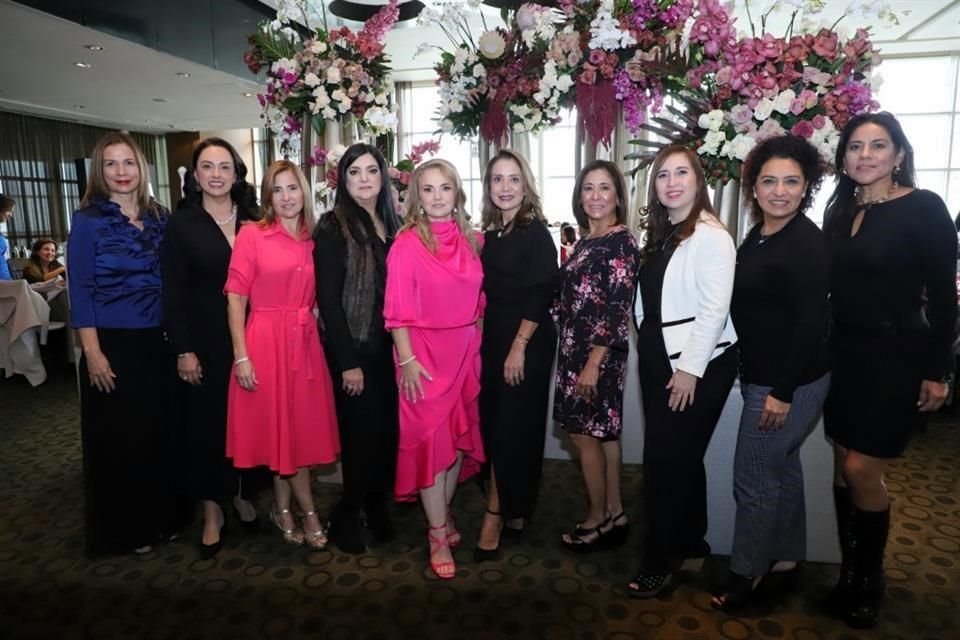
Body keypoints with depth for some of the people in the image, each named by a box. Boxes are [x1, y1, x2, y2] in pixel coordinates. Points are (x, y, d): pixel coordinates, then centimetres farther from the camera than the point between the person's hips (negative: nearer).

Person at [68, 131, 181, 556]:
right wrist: (92, 352, -14)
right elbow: (80, 291, -8)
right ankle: (124, 530, 23)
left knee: (160, 431, 13)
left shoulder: (160, 217, 7)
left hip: (156, 342, 4)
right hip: (113, 344, -4)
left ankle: (160, 515, 30)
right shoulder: (88, 220, -5)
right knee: (118, 438, 6)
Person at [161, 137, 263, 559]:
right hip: (204, 341, -2)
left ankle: (244, 497, 27)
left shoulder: (254, 221, 6)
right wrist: (183, 350, -10)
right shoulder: (181, 224, -1)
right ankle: (212, 511, 19)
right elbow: (173, 293, -4)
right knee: (206, 422, 6)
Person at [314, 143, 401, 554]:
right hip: (354, 350, -5)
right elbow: (328, 300, -12)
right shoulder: (333, 228, -7)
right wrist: (347, 361, -14)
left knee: (388, 429, 9)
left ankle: (377, 505, 30)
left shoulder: (392, 226, 10)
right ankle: (346, 515, 25)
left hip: (389, 347, 5)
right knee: (362, 432, 3)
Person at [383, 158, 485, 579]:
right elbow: (397, 310, -11)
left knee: (460, 434, 14)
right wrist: (406, 359, -15)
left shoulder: (470, 240, 6)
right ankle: (438, 535, 15)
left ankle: (442, 512, 34)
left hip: (466, 350, 6)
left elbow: (476, 300, 12)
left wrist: (478, 344, 10)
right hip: (425, 353, -5)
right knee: (432, 438, 1)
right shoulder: (407, 243, -9)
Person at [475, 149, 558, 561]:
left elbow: (540, 294, -14)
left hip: (527, 344, -7)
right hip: (492, 341, 7)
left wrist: (519, 347, -17)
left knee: (512, 428, -1)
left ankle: (497, 514, 11)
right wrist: (485, 336, 10)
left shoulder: (535, 232, -8)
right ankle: (513, 512, 25)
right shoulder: (490, 233, 10)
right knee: (494, 425, 11)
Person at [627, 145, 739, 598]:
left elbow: (715, 310, -19)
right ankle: (689, 542, 34)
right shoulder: (659, 235, 11)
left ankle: (659, 561, 14)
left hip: (697, 366, -8)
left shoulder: (710, 236, -13)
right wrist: (652, 358, 11)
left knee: (667, 461, -1)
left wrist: (690, 369, -19)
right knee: (678, 457, 17)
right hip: (658, 361, 8)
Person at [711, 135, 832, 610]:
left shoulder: (807, 243, -18)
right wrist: (757, 379, 14)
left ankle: (746, 573, 17)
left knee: (753, 479, 0)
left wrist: (783, 392, -21)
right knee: (782, 467, 20)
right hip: (761, 375, 9)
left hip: (790, 382, -9)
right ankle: (785, 554, 37)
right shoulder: (758, 235, 8)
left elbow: (812, 323, -21)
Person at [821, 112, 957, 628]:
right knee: (843, 468, 8)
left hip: (896, 358, -5)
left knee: (861, 470, -5)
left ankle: (869, 581, 18)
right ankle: (850, 575, 23)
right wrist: (825, 351, 8)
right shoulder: (841, 211, 9)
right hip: (845, 354, 6)